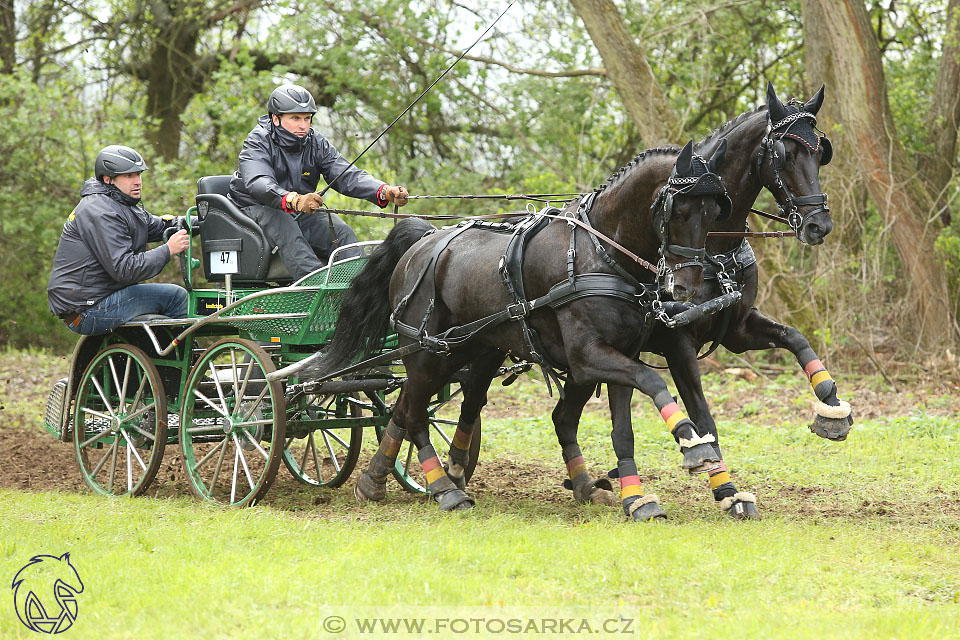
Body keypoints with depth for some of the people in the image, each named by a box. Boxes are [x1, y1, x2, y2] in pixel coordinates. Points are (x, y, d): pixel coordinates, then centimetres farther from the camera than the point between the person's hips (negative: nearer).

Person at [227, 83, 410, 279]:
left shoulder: (317, 144, 2)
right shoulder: (258, 142, -14)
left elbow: (347, 176, -11)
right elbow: (257, 182, -34)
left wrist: (385, 191, -32)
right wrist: (294, 200, -54)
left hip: (298, 215, 6)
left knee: (339, 230, -17)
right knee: (281, 222, -35)